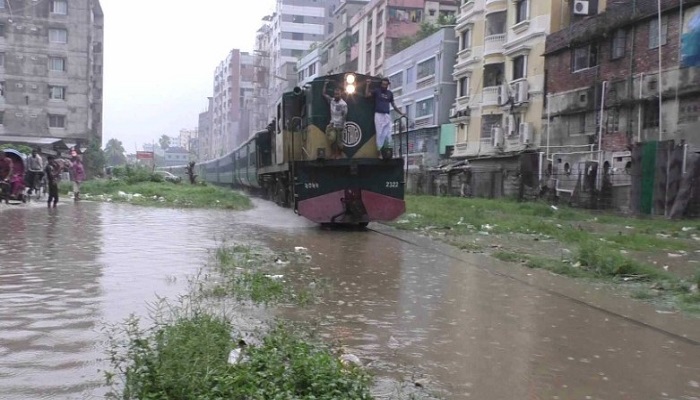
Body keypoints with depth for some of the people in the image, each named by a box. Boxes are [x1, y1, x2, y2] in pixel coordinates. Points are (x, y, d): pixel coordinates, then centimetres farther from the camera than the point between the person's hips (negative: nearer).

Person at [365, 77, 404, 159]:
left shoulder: (390, 93, 17)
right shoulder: (377, 91, 7)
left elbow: (393, 105, 23)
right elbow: (366, 95, -4)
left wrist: (401, 113, 21)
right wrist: (368, 85, -8)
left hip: (387, 115, 4)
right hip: (378, 115, -4)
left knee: (388, 135, -4)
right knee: (380, 134, -7)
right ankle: (379, 151, -5)